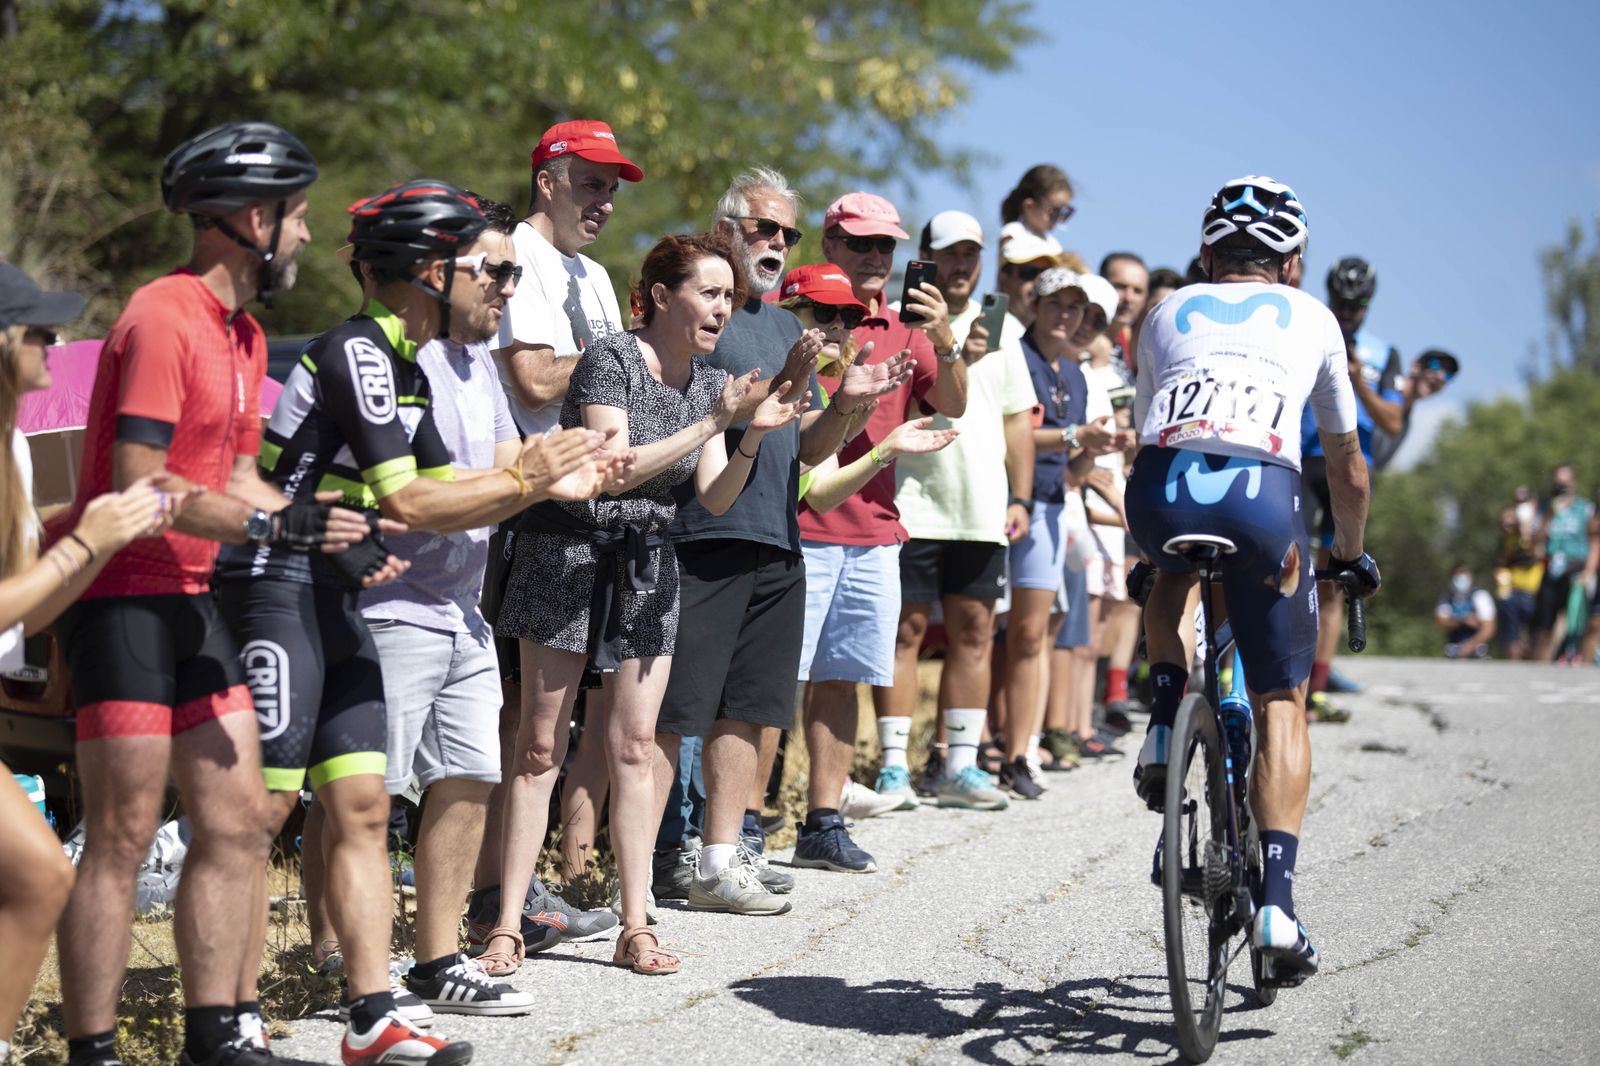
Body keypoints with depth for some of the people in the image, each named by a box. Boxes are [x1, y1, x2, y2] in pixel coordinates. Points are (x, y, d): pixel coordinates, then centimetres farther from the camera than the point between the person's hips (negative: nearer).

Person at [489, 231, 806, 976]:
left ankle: (635, 927, 5)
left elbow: (715, 499, 4)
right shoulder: (611, 360, -12)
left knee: (635, 746, 2)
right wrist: (713, 424, -22)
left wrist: (755, 435, -13)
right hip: (569, 556, -6)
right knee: (541, 746, -3)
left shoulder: (709, 383, 8)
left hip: (650, 567, 6)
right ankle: (506, 924, 0)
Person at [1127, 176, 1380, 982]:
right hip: (1261, 496, -1)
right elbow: (1348, 466, 37)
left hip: (1161, 489, 2)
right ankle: (1276, 901, 2)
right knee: (1281, 703, 14)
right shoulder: (1311, 318, 28)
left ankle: (1164, 728, 20)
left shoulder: (1166, 314, 30)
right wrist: (1351, 554, 54)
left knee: (1173, 578, 40)